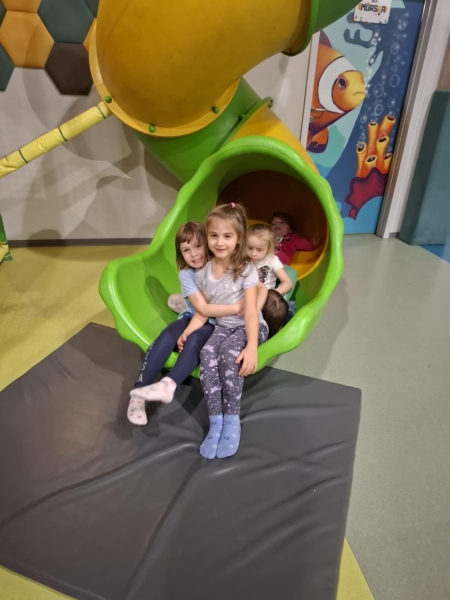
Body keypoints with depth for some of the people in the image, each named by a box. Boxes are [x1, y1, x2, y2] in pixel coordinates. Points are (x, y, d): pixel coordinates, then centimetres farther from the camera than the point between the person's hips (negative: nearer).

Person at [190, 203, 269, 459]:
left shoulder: (246, 269, -11)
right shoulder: (202, 273, 2)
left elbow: (251, 311, -16)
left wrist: (252, 347, -29)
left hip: (251, 327, -3)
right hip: (222, 327, 3)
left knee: (229, 351, -34)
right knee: (206, 353, -29)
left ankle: (232, 420, -20)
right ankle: (216, 421, -25)